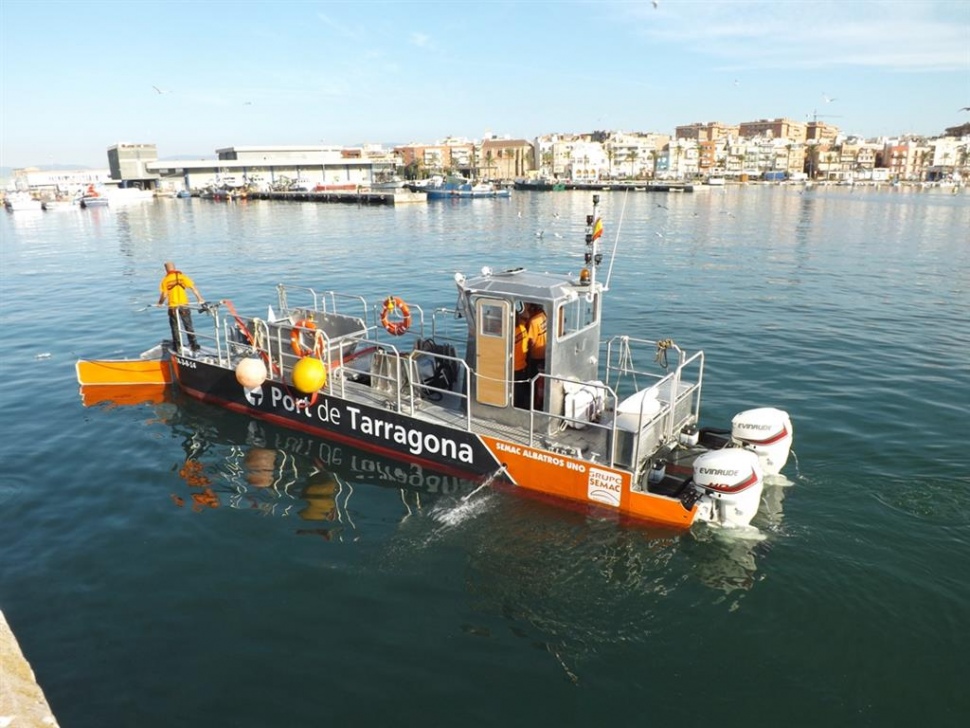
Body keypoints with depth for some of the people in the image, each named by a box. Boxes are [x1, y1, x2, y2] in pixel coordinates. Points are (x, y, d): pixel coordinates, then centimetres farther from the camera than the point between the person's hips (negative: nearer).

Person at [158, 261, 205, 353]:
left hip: (173, 307, -1)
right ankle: (194, 346, 8)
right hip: (184, 305, 1)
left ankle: (178, 348, 12)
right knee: (188, 327, 10)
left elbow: (164, 295, -5)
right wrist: (200, 299, 1)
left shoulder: (165, 280, -1)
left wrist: (160, 303, 12)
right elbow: (193, 288, -5)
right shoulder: (183, 277, 1)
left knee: (175, 327, 11)